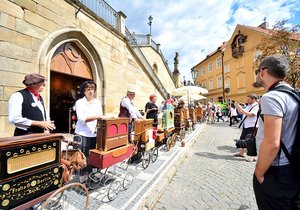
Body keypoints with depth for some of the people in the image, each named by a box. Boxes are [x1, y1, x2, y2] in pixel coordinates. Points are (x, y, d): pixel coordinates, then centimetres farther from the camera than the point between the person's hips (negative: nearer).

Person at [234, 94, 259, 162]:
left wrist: (241, 109, -21)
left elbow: (250, 114, -24)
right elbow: (241, 112, 20)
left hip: (252, 127, -9)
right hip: (245, 126, 9)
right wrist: (238, 107, 5)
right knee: (242, 139, 15)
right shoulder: (248, 106, 15)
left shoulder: (257, 107, -12)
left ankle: (252, 156, 9)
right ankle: (241, 153, 28)